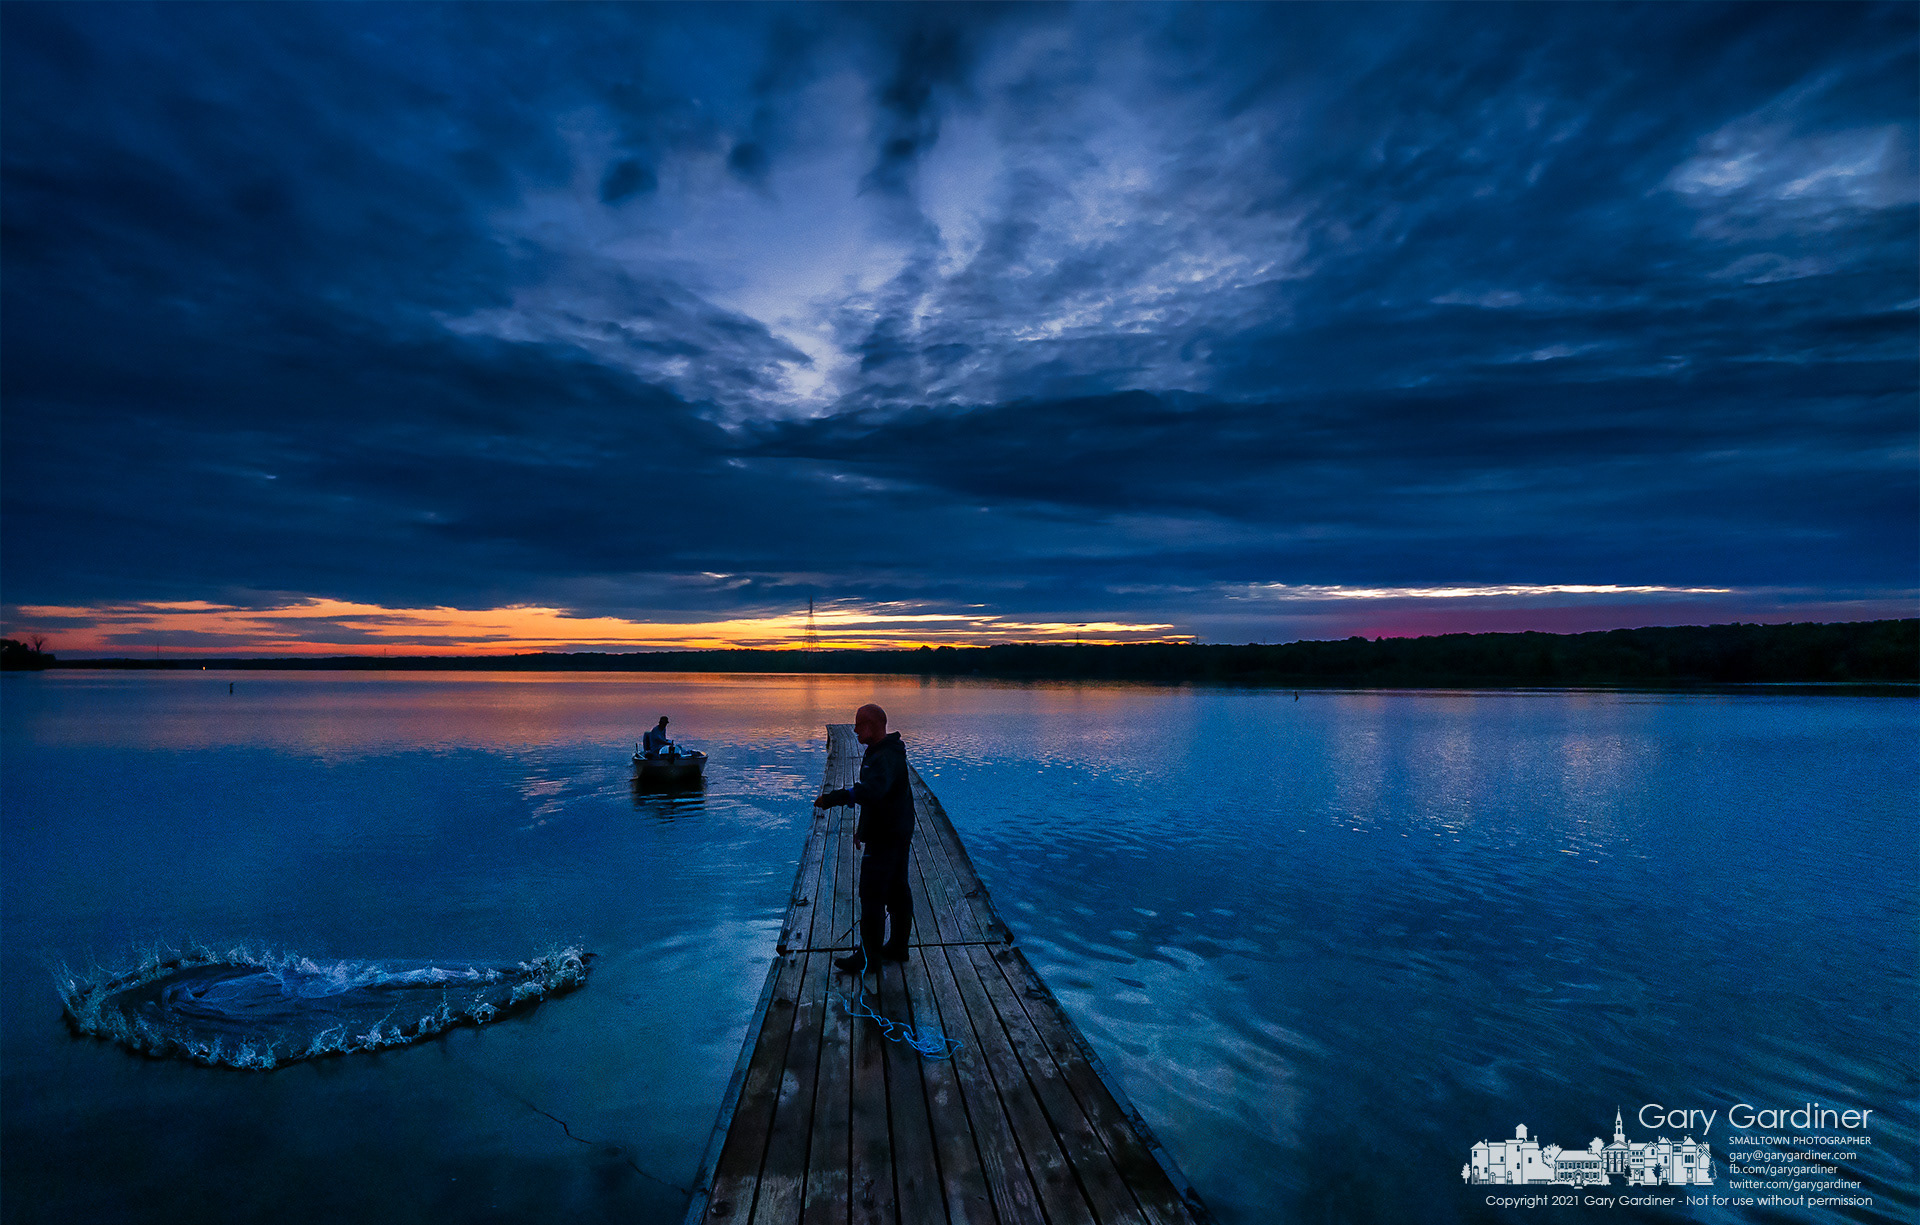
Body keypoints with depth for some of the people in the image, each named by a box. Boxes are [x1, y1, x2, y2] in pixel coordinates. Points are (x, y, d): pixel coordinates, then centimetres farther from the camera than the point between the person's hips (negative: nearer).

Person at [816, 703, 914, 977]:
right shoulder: (879, 752, 12)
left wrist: (833, 797, -44)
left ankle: (869, 956, 7)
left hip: (884, 839, -11)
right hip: (898, 836, 11)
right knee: (897, 891, 17)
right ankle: (898, 946, 28)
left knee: (872, 896, -2)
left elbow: (872, 791, -44)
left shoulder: (886, 758, -25)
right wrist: (862, 827, 25)